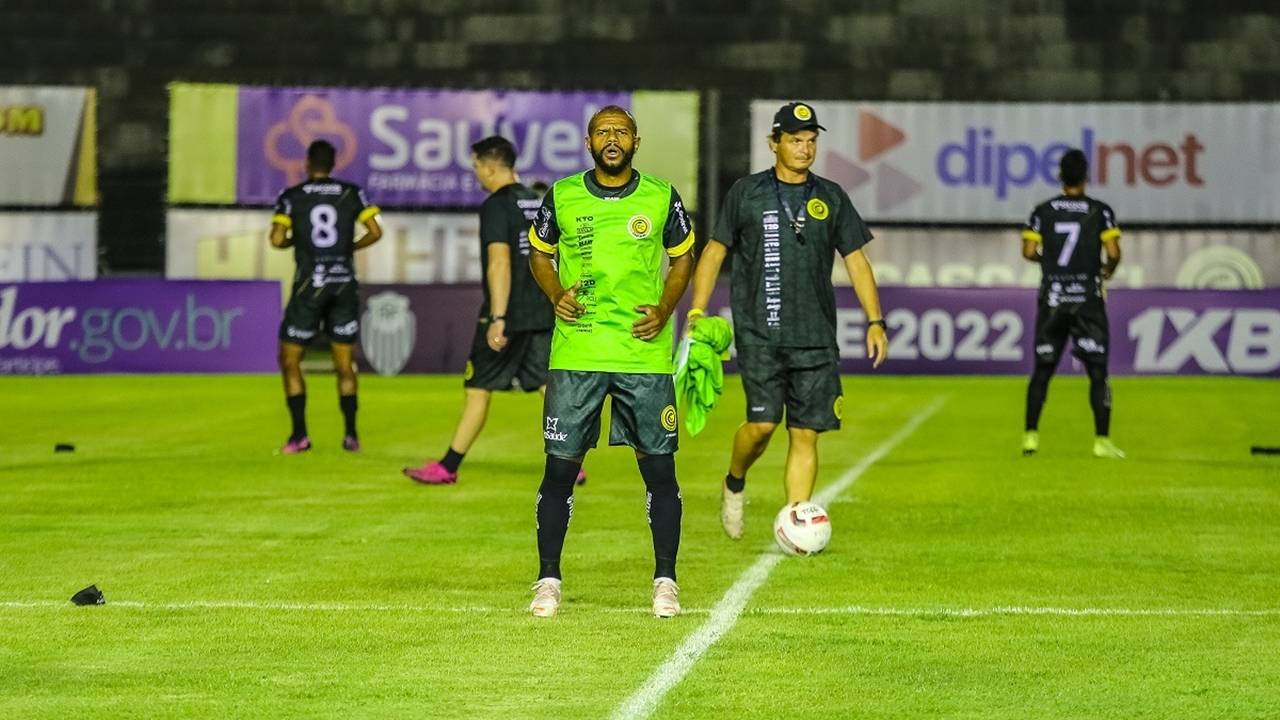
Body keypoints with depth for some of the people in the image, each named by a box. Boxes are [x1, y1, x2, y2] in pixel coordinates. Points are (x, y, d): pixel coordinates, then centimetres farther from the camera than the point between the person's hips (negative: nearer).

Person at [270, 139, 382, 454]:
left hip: (309, 285, -2)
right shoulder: (351, 193, 4)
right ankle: (351, 434, 5)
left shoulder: (291, 196, -2)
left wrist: (293, 241, 12)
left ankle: (299, 435, 0)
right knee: (344, 362, 12)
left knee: (289, 359, 8)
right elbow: (375, 232, -1)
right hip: (344, 284, 2)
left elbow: (277, 239, -10)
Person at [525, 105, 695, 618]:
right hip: (575, 352, 0)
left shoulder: (662, 198, 4)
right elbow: (539, 254, 17)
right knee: (560, 465, 0)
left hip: (646, 356, 0)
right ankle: (548, 580, 11)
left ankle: (665, 581, 12)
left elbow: (682, 259, 15)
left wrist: (664, 309, -1)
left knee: (659, 467, 1)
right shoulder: (561, 197, 4)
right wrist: (556, 294, -2)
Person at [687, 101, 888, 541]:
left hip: (815, 337, 2)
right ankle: (734, 484, 16)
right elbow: (714, 252, 10)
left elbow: (856, 260, 13)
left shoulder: (831, 198, 11)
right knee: (763, 421, -14)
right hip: (759, 333, -2)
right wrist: (697, 311, 0)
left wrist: (875, 321, 4)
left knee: (806, 434, -2)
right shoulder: (746, 193, 5)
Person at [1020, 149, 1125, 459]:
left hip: (1052, 299, 2)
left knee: (1042, 369, 10)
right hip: (1087, 299, -2)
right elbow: (1113, 253, -12)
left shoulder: (1043, 211, 2)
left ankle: (1030, 435, 7)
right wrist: (1108, 270, 9)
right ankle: (1102, 439, -5)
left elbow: (1029, 252, -4)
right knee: (1097, 371, 0)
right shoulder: (1100, 211, -4)